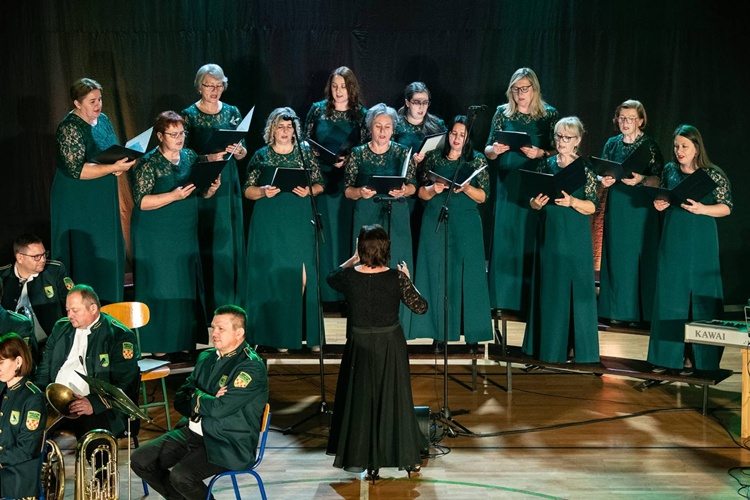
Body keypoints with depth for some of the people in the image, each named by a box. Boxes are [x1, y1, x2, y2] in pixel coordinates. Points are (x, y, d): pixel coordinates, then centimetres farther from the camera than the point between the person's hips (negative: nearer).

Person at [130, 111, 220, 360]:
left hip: (186, 235, 6)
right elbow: (142, 201, -17)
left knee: (187, 288, 6)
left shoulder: (190, 157, 7)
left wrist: (212, 188, -7)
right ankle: (158, 347, 5)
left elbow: (201, 194, 15)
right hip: (156, 239, -6)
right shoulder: (148, 163, -10)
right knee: (160, 289, -2)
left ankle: (183, 343, 15)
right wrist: (174, 196, -25)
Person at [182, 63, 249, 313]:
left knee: (230, 241, 5)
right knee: (205, 243, -4)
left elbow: (242, 152, 10)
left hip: (228, 183, 4)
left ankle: (230, 300, 14)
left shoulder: (232, 113, 8)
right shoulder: (189, 115, -2)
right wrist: (209, 157, -21)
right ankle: (206, 301, 4)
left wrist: (239, 150, -12)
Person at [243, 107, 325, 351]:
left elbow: (320, 184, 9)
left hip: (300, 222, 0)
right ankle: (278, 334, 6)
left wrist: (309, 190, -11)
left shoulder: (305, 152, 7)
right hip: (269, 224, 0)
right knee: (273, 274, -2)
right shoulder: (261, 156, 6)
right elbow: (248, 190, 6)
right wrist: (264, 191, -13)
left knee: (302, 273, -4)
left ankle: (307, 331, 5)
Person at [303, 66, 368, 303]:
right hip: (320, 180, 1)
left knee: (344, 230, 2)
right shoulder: (317, 109, 5)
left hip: (347, 182, -1)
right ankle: (322, 290, 11)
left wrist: (348, 160, -15)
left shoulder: (361, 114, 2)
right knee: (323, 233, 3)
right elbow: (305, 141, 10)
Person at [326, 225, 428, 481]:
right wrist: (407, 280, 5)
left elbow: (331, 278, 11)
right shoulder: (396, 278, -16)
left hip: (360, 347, 0)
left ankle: (357, 458, 18)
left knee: (359, 400, 13)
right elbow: (420, 307, -7)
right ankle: (406, 456, 20)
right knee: (394, 399, 12)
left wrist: (353, 260, 17)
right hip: (391, 346, 0)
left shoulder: (349, 276, -13)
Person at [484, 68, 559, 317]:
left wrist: (540, 153, -18)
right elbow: (488, 150, 8)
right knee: (504, 239, 3)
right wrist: (495, 150, -13)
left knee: (531, 242, 0)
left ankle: (531, 300, 9)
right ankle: (503, 298, 12)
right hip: (507, 186, 2)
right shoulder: (502, 113, 7)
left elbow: (558, 151, 0)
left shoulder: (550, 114, 1)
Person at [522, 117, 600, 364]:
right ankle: (550, 346, 14)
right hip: (549, 235, 3)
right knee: (549, 289, 5)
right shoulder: (546, 165, 8)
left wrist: (572, 201, -23)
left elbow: (592, 207, -6)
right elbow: (533, 202, 10)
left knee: (575, 288, -1)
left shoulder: (585, 168, -1)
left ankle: (576, 347, 6)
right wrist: (536, 203, -11)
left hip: (575, 239, -3)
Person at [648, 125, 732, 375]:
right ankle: (668, 354, 11)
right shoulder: (669, 171, 7)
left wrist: (702, 209, -20)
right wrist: (658, 204, -4)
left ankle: (695, 356, 6)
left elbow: (727, 207, -5)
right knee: (669, 294, 4)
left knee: (698, 295, -1)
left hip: (700, 243, -4)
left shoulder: (714, 175, -5)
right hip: (672, 242, 4)